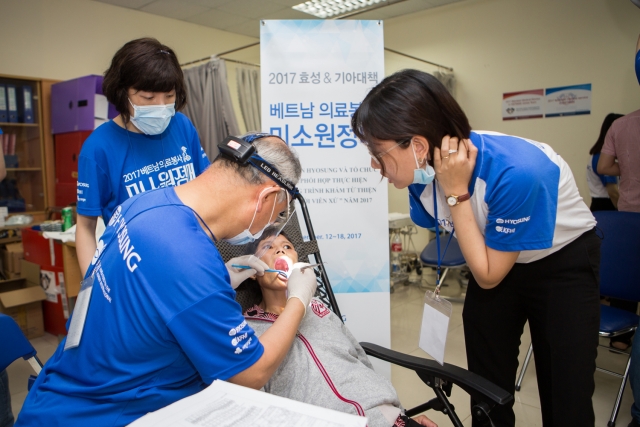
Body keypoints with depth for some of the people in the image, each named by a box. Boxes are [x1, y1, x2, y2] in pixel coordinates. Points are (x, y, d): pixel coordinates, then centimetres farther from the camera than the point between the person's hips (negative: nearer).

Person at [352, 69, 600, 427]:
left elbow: (488, 277, -26)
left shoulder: (517, 173, -38)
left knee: (567, 398, 0)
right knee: (486, 388, 11)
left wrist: (456, 194, -33)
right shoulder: (426, 172, -20)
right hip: (493, 258, 5)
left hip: (564, 264, -4)